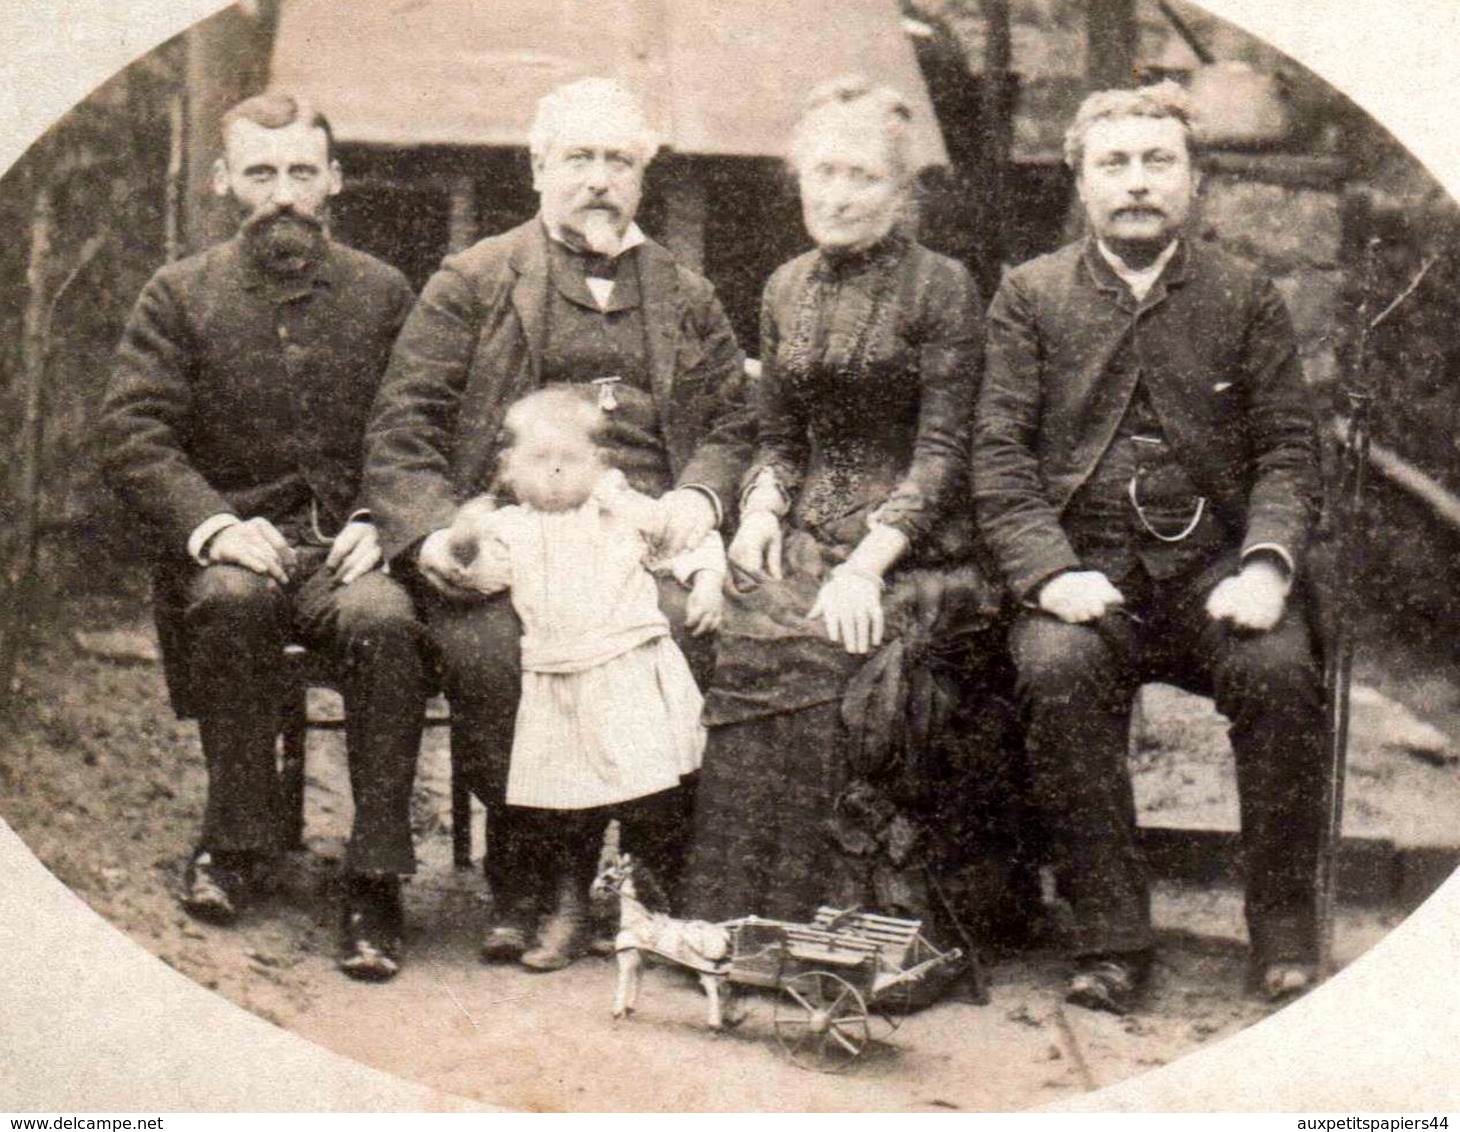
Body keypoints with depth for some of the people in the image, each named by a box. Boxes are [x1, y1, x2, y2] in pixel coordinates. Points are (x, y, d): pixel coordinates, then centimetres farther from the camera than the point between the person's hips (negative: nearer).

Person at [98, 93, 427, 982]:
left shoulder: (384, 293, 11)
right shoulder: (179, 295, 8)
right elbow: (132, 437, -1)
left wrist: (379, 523, -11)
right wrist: (212, 525, -18)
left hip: (348, 548, 0)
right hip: (232, 547, 0)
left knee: (386, 619, -33)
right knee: (232, 597, -35)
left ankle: (377, 876, -24)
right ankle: (239, 840, -16)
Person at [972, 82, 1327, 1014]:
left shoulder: (1248, 297, 11)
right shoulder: (1030, 297, 9)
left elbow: (1290, 452, 6)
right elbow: (1000, 456, 2)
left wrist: (1266, 566, -13)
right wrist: (1051, 571, -14)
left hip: (1214, 564, 1)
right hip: (1087, 565, 0)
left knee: (1279, 671, -29)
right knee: (1058, 670, -31)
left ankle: (1287, 934, -13)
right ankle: (1111, 936, -20)